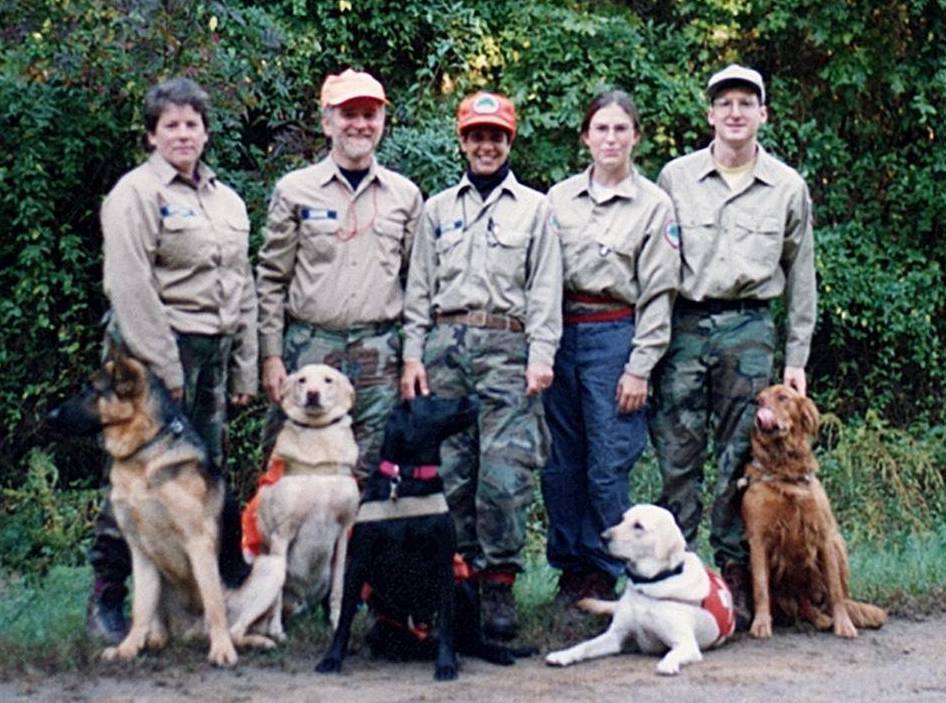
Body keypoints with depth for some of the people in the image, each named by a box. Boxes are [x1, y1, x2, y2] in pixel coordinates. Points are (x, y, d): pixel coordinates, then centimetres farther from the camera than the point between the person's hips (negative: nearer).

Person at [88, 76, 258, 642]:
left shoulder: (228, 200, 19)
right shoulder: (137, 193, -4)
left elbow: (244, 287, 23)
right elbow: (131, 287, -12)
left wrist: (245, 367, 16)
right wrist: (164, 369, -16)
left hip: (215, 351, 7)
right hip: (159, 348, -7)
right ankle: (106, 601, -1)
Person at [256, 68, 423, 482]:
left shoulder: (405, 195, 10)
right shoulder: (295, 191, 4)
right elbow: (271, 281, 4)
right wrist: (271, 356, -2)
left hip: (379, 354, 2)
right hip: (309, 348, -2)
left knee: (370, 474, 3)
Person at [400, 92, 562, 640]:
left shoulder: (534, 208, 11)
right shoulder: (437, 209, 18)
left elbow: (545, 291, 5)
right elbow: (419, 288, 16)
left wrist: (541, 356, -5)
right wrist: (413, 354, 6)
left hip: (505, 347, -3)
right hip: (444, 344, 3)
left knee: (504, 473, -11)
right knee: (448, 471, 0)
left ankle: (499, 586, -6)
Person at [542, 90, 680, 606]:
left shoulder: (654, 204, 3)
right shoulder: (559, 198, 11)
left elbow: (658, 292, -1)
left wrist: (640, 367, -7)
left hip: (615, 335, -3)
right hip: (560, 333, 3)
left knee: (608, 465, -4)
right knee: (559, 463, 5)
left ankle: (602, 575, 7)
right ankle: (570, 569, 17)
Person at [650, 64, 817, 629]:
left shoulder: (788, 187, 9)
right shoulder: (676, 178, 7)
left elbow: (801, 279, 13)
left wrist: (797, 358, 8)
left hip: (749, 329, 0)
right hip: (683, 326, 0)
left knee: (740, 458, 2)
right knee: (678, 455, -2)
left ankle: (735, 571, 9)